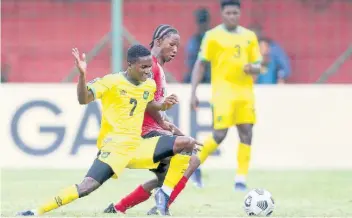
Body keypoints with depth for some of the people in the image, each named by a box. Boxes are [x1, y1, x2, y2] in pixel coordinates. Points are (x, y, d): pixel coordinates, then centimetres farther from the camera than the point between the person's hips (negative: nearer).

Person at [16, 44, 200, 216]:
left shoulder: (150, 85, 9)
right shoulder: (112, 82, -12)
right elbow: (83, 99, -23)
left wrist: (163, 105, 12)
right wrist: (82, 74, -38)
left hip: (137, 146, 7)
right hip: (114, 146, -7)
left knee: (187, 143, 3)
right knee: (88, 186, -26)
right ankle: (36, 212, -25)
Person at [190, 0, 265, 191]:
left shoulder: (249, 36, 11)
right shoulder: (213, 36, -1)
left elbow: (257, 66, 16)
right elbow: (200, 64, -1)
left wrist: (253, 68, -9)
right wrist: (193, 92, -8)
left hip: (245, 92, 4)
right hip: (223, 92, -4)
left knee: (246, 135, -3)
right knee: (219, 134, -10)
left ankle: (241, 179, 1)